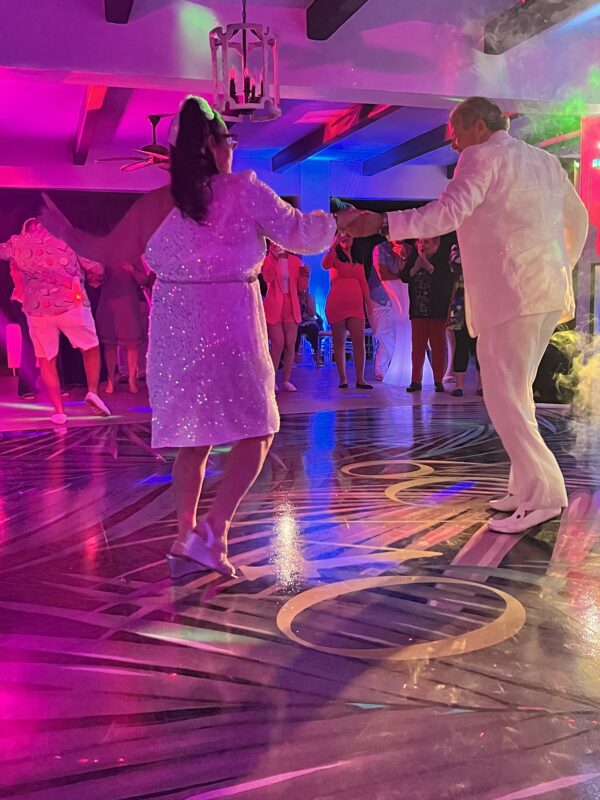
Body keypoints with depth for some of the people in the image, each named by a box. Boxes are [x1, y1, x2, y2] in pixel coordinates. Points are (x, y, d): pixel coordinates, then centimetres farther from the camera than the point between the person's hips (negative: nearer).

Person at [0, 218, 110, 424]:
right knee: (91, 348, 18)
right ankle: (93, 392, 0)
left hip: (37, 310, 1)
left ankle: (59, 411, 6)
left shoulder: (18, 243, 13)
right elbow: (96, 270, 5)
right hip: (72, 304, -1)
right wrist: (91, 279, 25)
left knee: (46, 360, 12)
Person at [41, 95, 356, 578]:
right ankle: (211, 531, -5)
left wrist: (64, 230, 28)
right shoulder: (244, 190, -5)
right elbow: (300, 234, 0)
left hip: (174, 333, 4)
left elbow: (107, 251, 10)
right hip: (231, 329, -4)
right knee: (255, 431, 8)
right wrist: (341, 220, 20)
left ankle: (187, 542, 17)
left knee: (192, 439, 15)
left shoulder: (153, 205, 3)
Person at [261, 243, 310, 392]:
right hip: (274, 306, -3)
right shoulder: (268, 260, 1)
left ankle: (286, 380, 6)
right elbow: (267, 278, -20)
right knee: (278, 343, -10)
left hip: (291, 307, 3)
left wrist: (305, 276, -11)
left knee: (290, 344, 0)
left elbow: (301, 287, 8)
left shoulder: (296, 260, 9)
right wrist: (274, 257, -23)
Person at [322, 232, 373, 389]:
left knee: (359, 341, -7)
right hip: (336, 304, -3)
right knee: (339, 341, 0)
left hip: (355, 304, 3)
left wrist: (369, 304, 11)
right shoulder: (335, 255, 6)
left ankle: (360, 379, -6)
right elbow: (325, 265, -17)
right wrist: (334, 243, -21)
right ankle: (342, 379, 5)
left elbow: (363, 282, 17)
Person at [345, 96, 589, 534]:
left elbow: (449, 212, -20)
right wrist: (562, 269, 34)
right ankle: (528, 488, 19)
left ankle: (543, 496, -7)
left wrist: (382, 223, -23)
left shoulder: (483, 157, -4)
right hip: (549, 294, 9)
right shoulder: (546, 160, 22)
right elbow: (577, 219, 28)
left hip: (511, 295, -9)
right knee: (516, 394, 14)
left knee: (503, 397, -7)